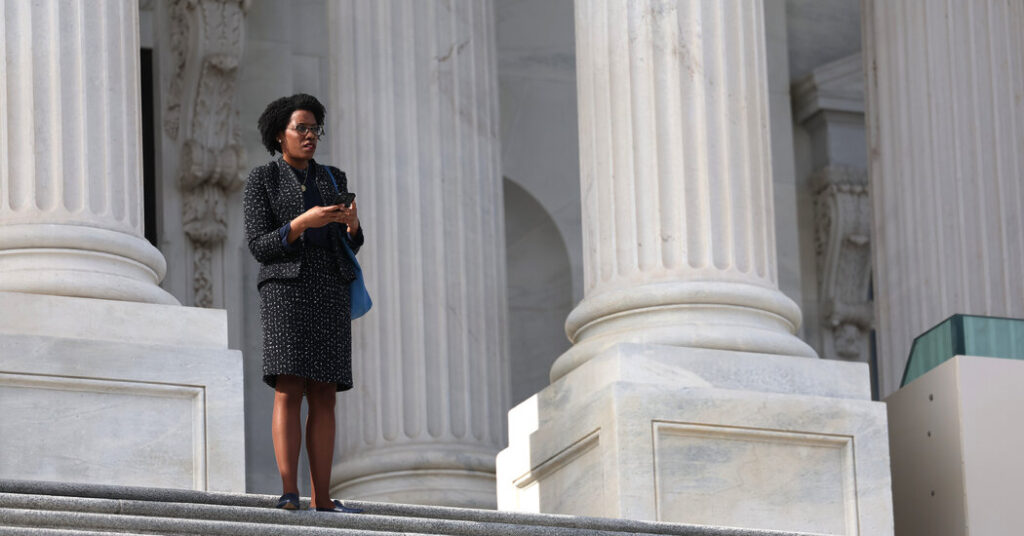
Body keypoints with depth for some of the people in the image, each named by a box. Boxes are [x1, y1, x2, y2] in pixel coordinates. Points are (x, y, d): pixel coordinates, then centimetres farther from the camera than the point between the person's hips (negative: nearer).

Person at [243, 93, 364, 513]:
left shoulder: (332, 180, 17)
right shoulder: (261, 180, 3)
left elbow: (348, 246, 15)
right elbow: (259, 246, -5)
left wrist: (352, 224, -9)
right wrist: (303, 223, -20)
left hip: (329, 292, 5)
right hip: (286, 286, -5)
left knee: (324, 397, -1)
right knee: (288, 390, -16)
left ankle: (322, 498, -3)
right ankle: (289, 493, -20)